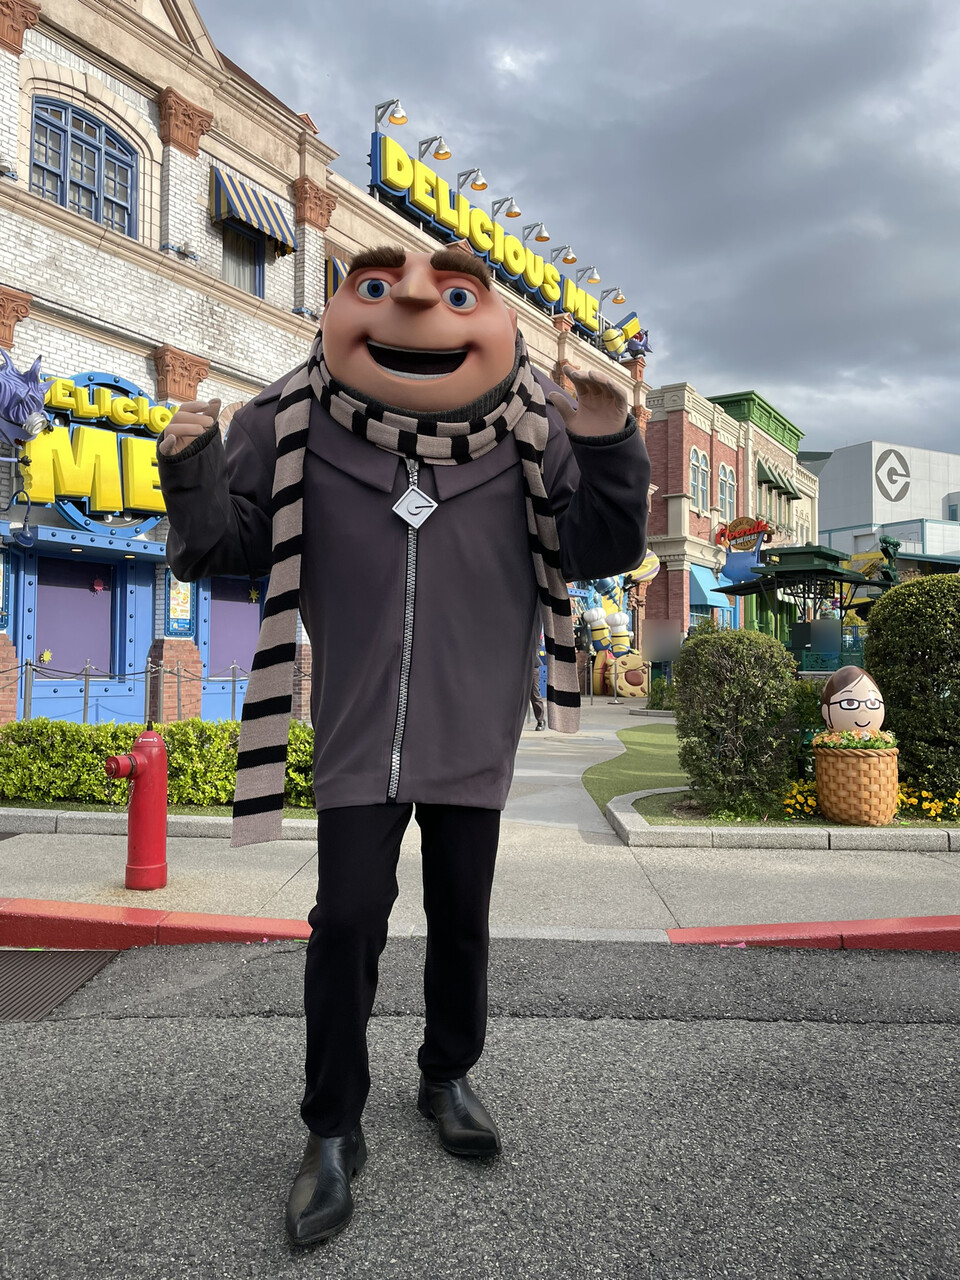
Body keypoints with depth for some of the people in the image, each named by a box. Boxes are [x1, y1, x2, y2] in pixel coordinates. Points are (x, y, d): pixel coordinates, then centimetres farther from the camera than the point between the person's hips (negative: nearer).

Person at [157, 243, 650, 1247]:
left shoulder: (531, 428, -5)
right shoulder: (292, 424, -7)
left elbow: (598, 552, -4)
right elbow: (225, 547, -1)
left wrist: (608, 449, -19)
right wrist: (193, 479, -21)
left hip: (474, 730, 2)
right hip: (357, 731, -1)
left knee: (461, 916, 14)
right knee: (347, 917, -4)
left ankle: (448, 1078, 39)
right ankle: (333, 1132, 18)